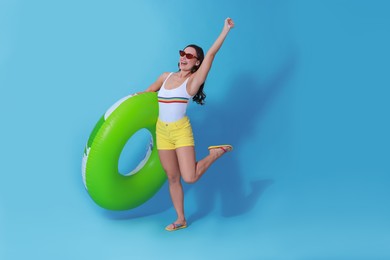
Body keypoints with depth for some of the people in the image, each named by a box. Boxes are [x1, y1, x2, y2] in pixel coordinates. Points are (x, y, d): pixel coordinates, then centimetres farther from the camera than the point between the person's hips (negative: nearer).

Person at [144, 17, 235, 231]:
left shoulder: (194, 80, -8)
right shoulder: (166, 76, 8)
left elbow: (211, 54, -17)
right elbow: (148, 92, 27)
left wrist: (226, 29, -19)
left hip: (181, 131, -5)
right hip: (162, 131, 5)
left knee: (189, 177, -17)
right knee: (172, 178, 10)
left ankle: (216, 153, 9)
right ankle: (180, 220, 24)